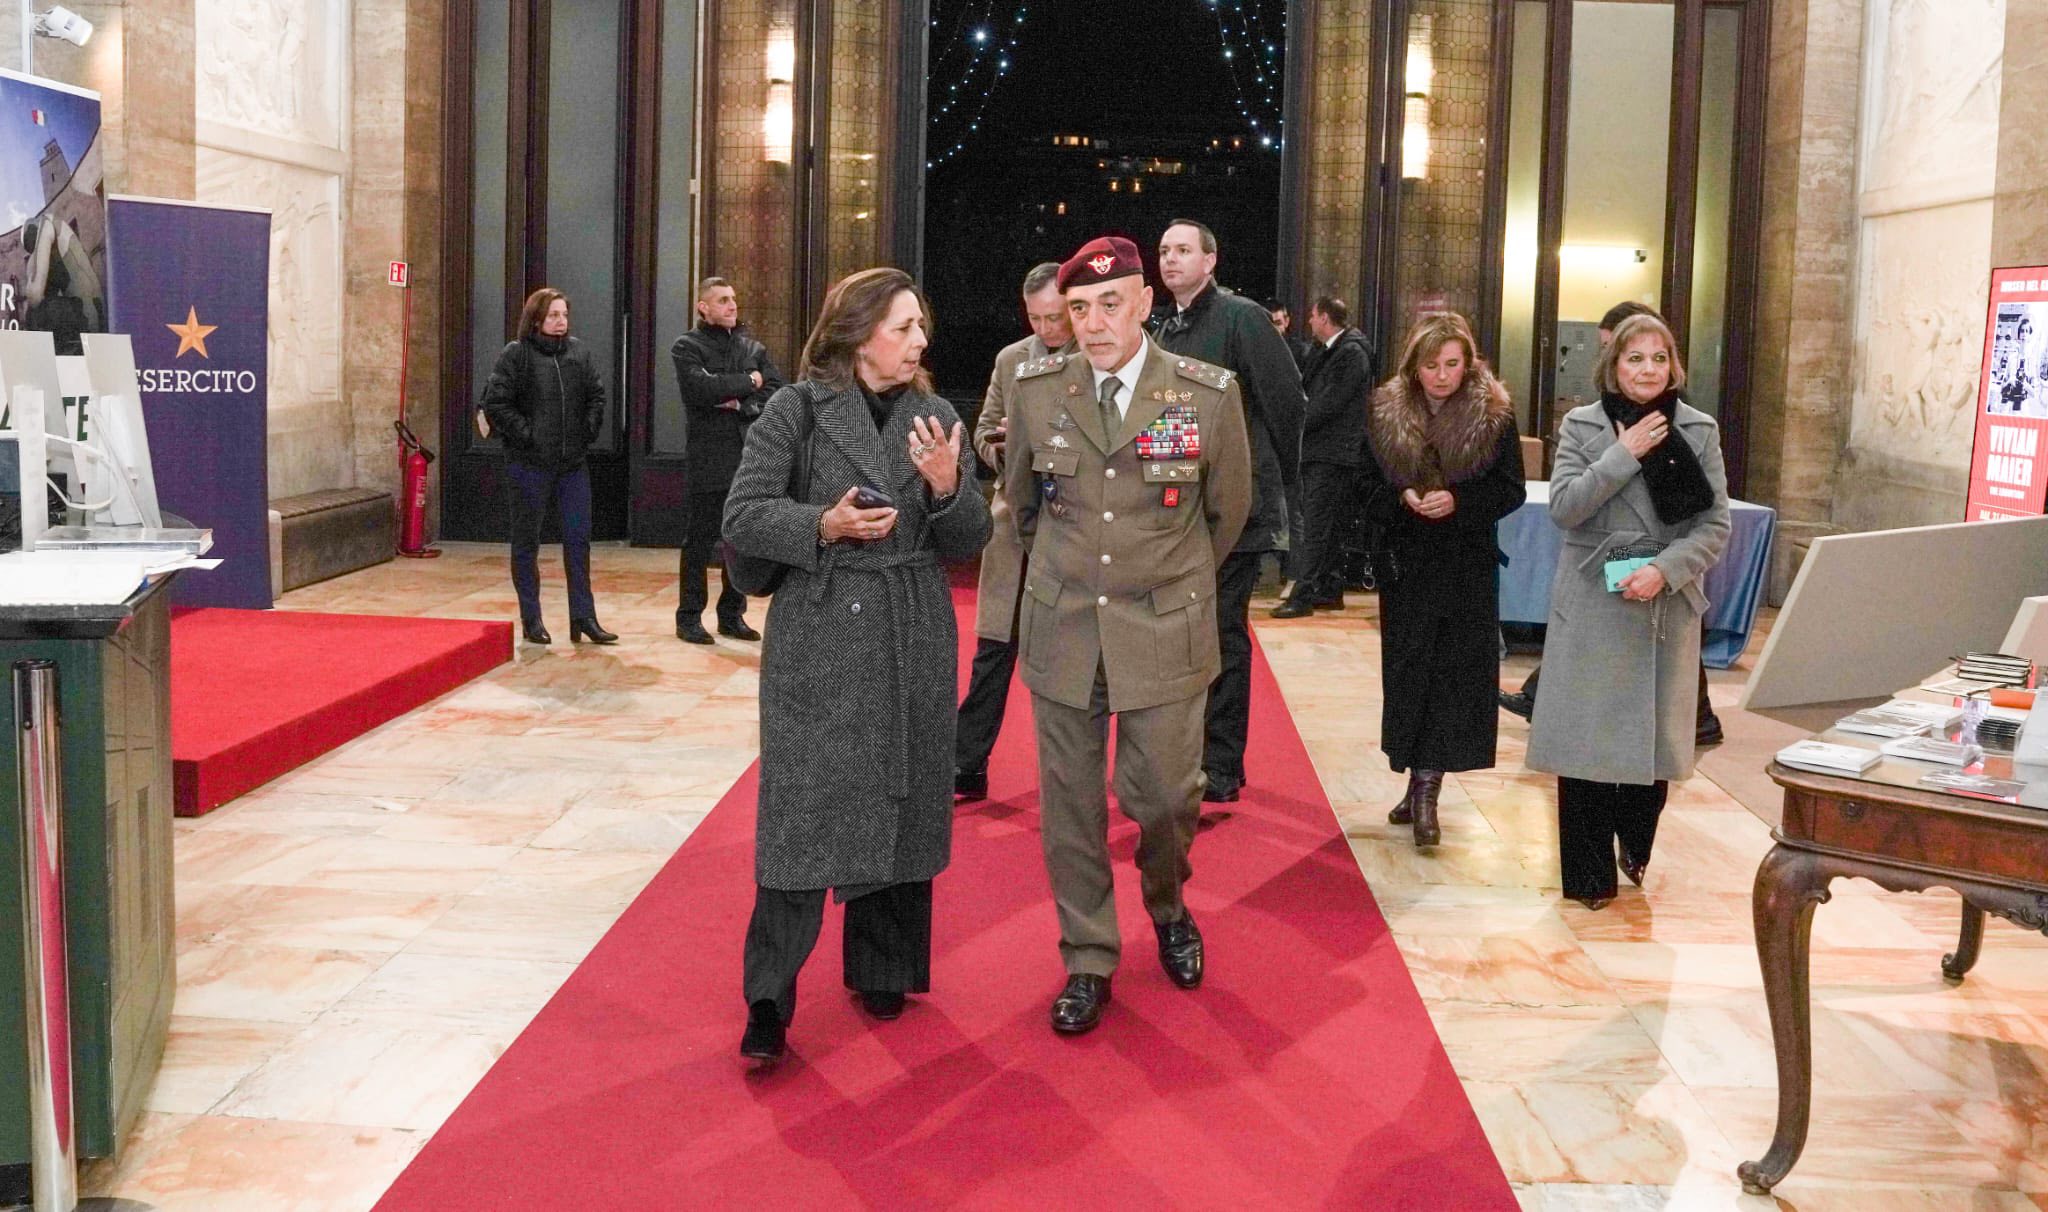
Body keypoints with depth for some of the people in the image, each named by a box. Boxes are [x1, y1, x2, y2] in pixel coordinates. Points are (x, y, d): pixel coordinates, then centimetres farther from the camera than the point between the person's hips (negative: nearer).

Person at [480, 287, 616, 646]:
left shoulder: (579, 352, 7)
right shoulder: (516, 355, -7)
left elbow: (596, 394, 16)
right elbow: (495, 402, -10)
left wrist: (590, 430, 4)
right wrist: (524, 433, -13)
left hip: (573, 462, 4)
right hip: (529, 464, -4)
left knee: (578, 539, 3)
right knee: (527, 541, 5)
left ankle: (583, 617, 9)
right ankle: (531, 619, 14)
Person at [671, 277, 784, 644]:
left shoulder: (753, 347, 14)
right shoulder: (687, 347, 0)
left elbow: (777, 393, 3)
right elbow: (701, 387, -19)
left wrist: (740, 404, -12)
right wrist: (749, 382, -8)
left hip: (750, 458, 5)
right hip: (708, 459, -4)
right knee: (699, 542, 0)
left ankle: (733, 614, 18)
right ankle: (689, 617, 9)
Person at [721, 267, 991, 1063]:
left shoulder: (935, 417, 8)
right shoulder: (798, 409, -2)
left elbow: (968, 541, 6)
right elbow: (742, 517, -5)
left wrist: (948, 488, -13)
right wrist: (824, 524, -19)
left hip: (914, 640, 4)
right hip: (819, 633, -4)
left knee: (902, 802, 9)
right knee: (803, 810, -6)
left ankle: (882, 971, 26)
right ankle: (769, 1001, 1)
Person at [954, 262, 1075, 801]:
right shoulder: (1011, 360, 9)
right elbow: (984, 431, 15)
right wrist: (1002, 446, -7)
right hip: (1016, 520, 3)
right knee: (993, 650, 3)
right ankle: (967, 766, 8)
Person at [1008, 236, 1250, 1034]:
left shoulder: (1208, 394, -9)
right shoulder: (1035, 390, -3)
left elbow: (1228, 510, 8)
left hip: (1165, 632, -1)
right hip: (1063, 628, 2)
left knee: (1166, 794, 3)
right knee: (1070, 802, 6)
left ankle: (1167, 907, 36)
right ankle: (1088, 961, 22)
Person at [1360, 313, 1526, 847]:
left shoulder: (1494, 415, -3)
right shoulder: (1385, 412, 1)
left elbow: (1511, 490, -3)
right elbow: (1367, 488, 4)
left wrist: (1458, 501, -19)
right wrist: (1402, 499, -17)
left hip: (1469, 567, -1)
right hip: (1406, 563, 1)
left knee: (1455, 672, -4)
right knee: (1408, 670, 4)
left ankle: (1425, 787, -1)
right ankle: (1421, 785, 17)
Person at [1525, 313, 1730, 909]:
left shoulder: (1699, 430, 4)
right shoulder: (1582, 426, 3)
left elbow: (1715, 525, 1)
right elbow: (1564, 507, -8)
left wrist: (1665, 569, -14)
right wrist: (1625, 456, -14)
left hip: (1667, 608, 1)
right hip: (1592, 607, -1)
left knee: (1655, 737, 7)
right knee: (1585, 739, -1)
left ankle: (1636, 846, 32)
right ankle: (1589, 875, 10)